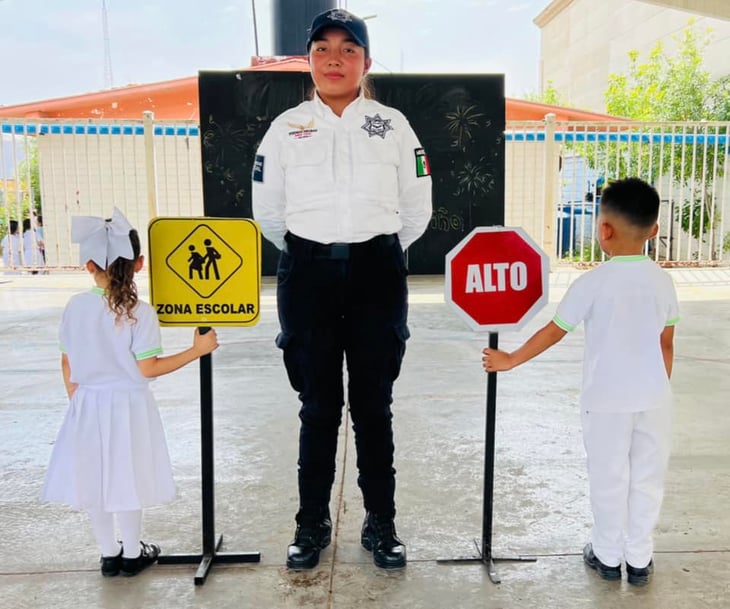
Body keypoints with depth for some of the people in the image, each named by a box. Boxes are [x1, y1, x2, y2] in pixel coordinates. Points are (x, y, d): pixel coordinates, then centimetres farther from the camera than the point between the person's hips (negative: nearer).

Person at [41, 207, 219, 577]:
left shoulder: (75, 307, -3)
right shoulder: (139, 312, -16)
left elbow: (67, 364, 4)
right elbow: (148, 369, -15)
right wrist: (197, 350, -8)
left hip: (87, 405, 3)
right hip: (127, 407, -3)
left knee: (93, 480, 16)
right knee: (126, 482, 11)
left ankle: (109, 553, 29)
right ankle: (132, 554, 26)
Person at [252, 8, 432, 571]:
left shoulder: (392, 125, 4)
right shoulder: (286, 127, 5)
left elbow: (417, 208, 8)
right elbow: (267, 209, 11)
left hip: (377, 275, 0)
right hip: (307, 276, 1)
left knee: (374, 404, 6)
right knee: (318, 404, 6)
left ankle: (381, 524, 21)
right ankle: (313, 523, 22)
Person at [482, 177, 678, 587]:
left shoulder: (593, 283, -14)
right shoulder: (662, 280, -2)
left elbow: (553, 333, -9)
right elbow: (666, 344, 4)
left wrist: (510, 360, 2)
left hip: (607, 399, -3)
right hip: (653, 398, 3)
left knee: (609, 479, 12)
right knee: (647, 478, 14)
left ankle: (608, 556, 26)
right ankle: (639, 559, 26)